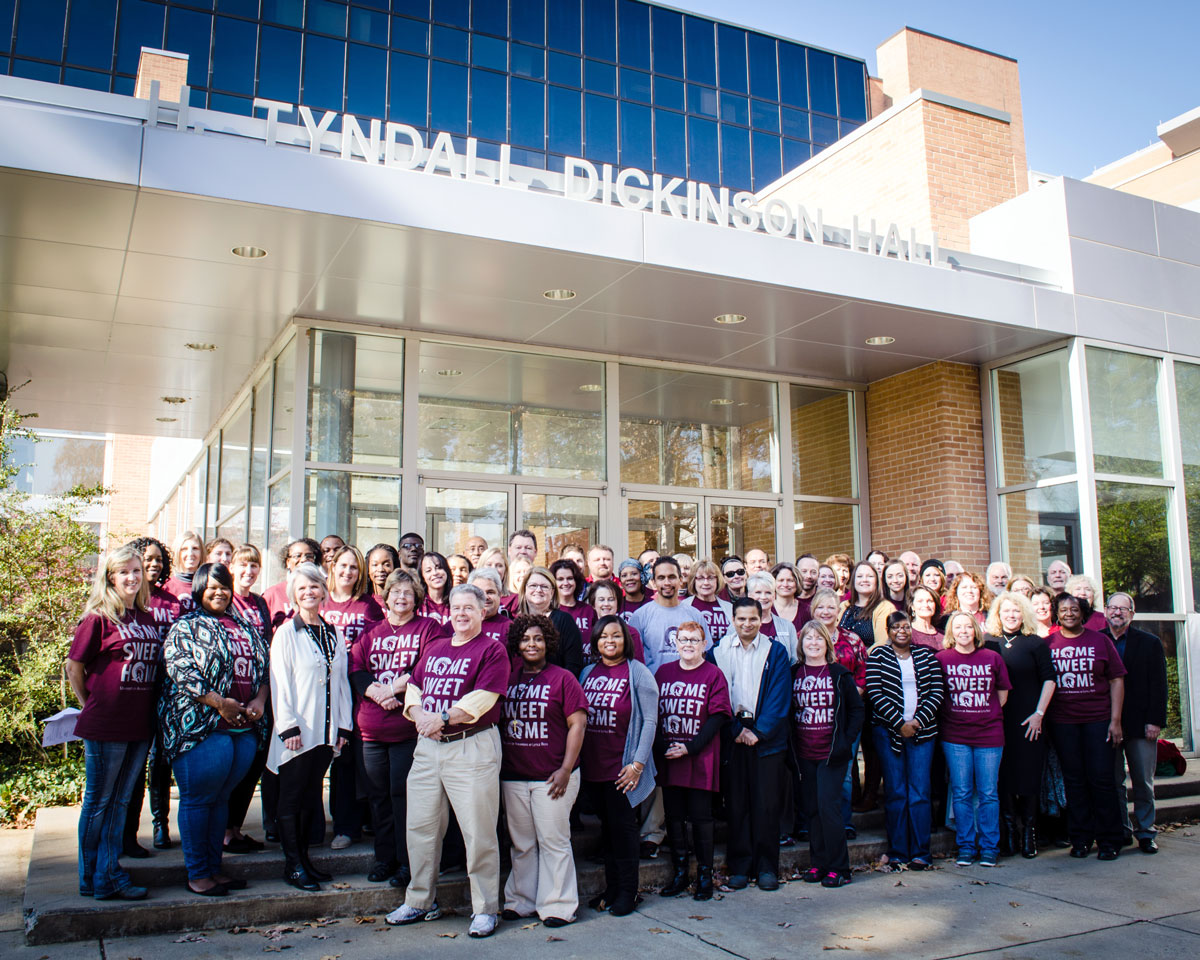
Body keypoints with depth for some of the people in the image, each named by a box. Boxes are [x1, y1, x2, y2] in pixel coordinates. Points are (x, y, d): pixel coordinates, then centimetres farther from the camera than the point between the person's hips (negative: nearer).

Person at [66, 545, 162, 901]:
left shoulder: (148, 619, 9)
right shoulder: (99, 618, -8)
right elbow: (74, 668, -3)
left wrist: (149, 715, 12)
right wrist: (91, 705, 4)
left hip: (140, 726, 5)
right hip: (105, 726, -5)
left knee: (119, 803, 12)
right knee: (98, 803, 7)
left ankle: (109, 874, 21)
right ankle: (90, 879, 19)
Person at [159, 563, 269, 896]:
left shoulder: (246, 628, 18)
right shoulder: (186, 627, 0)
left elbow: (265, 668, 17)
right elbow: (180, 670, -12)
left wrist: (260, 699, -2)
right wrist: (218, 702, -17)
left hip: (246, 729, 6)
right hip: (203, 727, -5)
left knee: (221, 798, 13)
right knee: (197, 799, 0)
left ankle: (214, 866, 21)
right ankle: (197, 873, 9)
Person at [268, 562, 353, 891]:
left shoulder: (334, 635, 12)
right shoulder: (287, 632, -3)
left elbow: (342, 681, 12)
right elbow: (279, 682, -9)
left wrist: (343, 726, 8)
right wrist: (288, 726, -15)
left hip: (326, 731, 5)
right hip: (297, 730, -5)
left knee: (311, 796, 11)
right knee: (292, 798, 1)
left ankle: (305, 858, 20)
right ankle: (293, 865, 8)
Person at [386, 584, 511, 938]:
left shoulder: (492, 650, -4)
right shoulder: (433, 648, 18)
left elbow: (483, 697, -15)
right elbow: (413, 686, 15)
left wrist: (443, 717, -19)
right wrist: (419, 715, -5)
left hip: (472, 746, -6)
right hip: (427, 746, 6)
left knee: (478, 831, -2)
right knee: (420, 826, 12)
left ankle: (485, 909, 11)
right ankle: (421, 901, 28)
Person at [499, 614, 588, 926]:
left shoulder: (562, 679, -2)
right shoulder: (508, 680, 10)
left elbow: (577, 724, -5)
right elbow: (496, 722, 17)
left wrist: (566, 769, -11)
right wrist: (497, 766, 9)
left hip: (551, 777, -4)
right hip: (513, 775, 4)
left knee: (553, 841, 1)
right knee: (521, 843, 12)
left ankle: (557, 906, 11)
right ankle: (520, 901, 23)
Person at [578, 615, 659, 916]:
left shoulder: (638, 673, -6)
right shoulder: (588, 672, 9)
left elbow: (650, 720, -9)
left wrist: (638, 762, -14)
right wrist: (574, 757, 7)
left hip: (623, 766, -5)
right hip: (592, 765, 5)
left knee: (622, 827, 2)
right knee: (607, 827, 13)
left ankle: (627, 892, 14)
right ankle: (611, 888, 23)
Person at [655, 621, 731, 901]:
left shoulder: (713, 674, -2)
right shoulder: (663, 672, 9)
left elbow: (718, 716, -7)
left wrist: (690, 747, -14)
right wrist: (663, 747, -8)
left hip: (700, 758, -3)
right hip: (668, 759, 3)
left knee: (700, 816, 2)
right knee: (674, 815, 8)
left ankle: (704, 874, 14)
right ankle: (680, 873, 20)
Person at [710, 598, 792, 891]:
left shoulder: (776, 652, 4)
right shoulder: (717, 652, 5)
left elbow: (779, 697, -2)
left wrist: (759, 732, -10)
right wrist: (736, 730, -8)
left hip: (766, 737, -1)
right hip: (732, 737, 1)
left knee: (766, 803, 1)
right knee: (736, 804, 3)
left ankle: (767, 867, 12)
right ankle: (739, 866, 14)